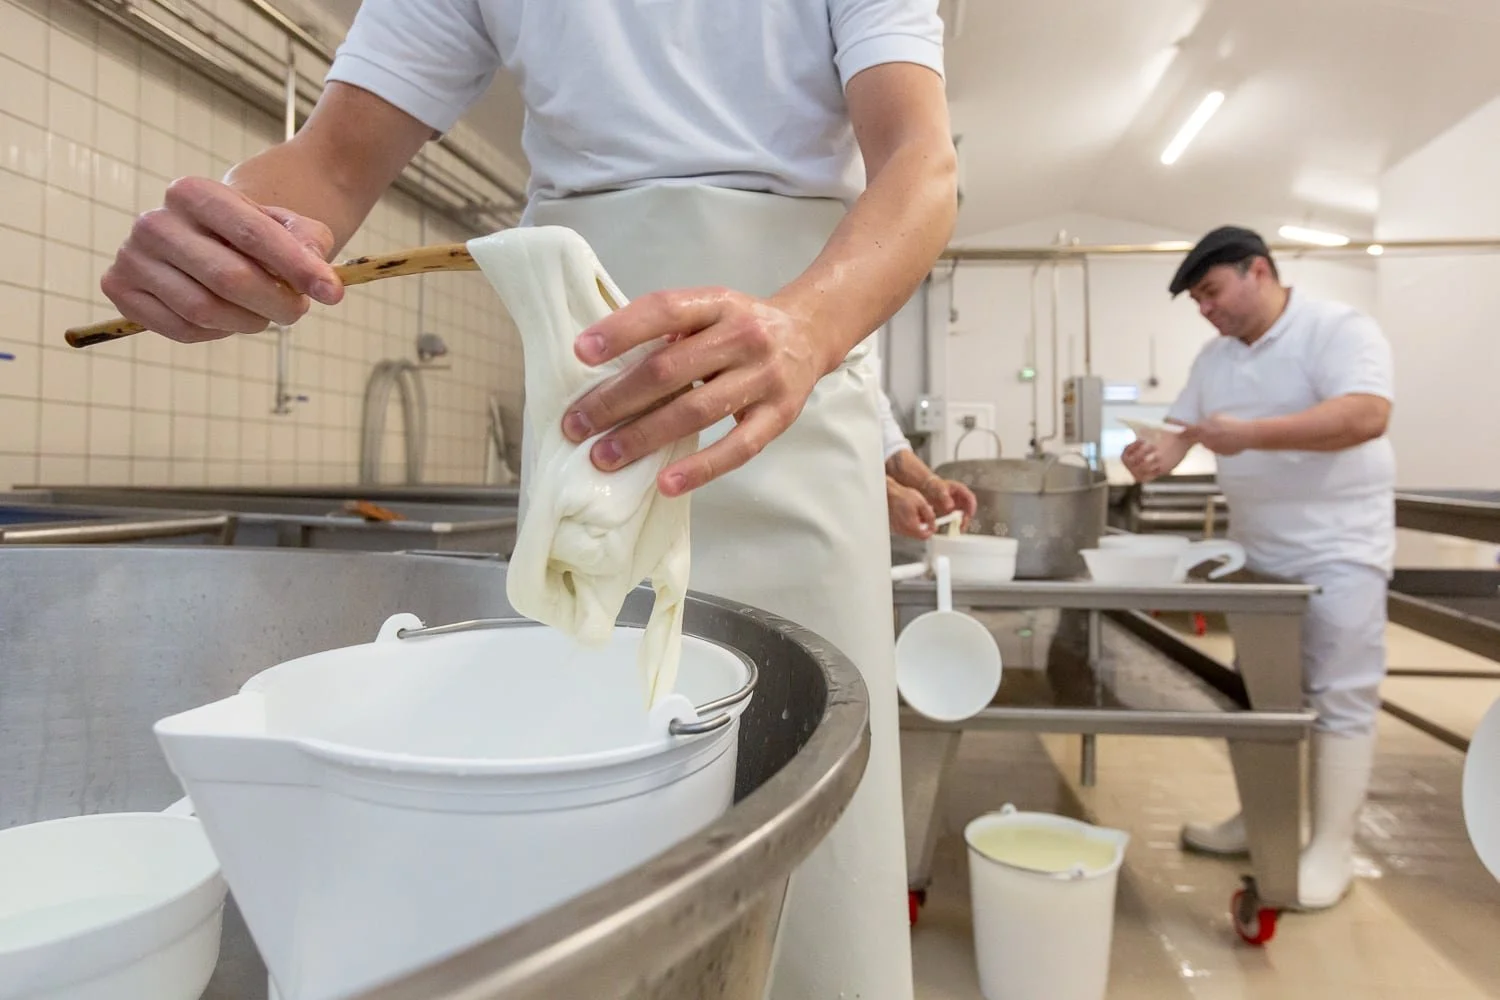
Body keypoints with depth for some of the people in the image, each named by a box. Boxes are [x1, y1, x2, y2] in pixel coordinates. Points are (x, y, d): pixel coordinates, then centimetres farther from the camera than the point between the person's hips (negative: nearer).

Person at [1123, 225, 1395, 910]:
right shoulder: (1215, 357, 10)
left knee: (1340, 697, -1)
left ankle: (1331, 848, 9)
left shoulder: (1338, 328, -12)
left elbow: (1367, 415, -26)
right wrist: (1160, 455, -16)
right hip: (1256, 552, 7)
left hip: (1337, 551, -7)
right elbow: (1185, 424, 8)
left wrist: (1251, 433, -32)